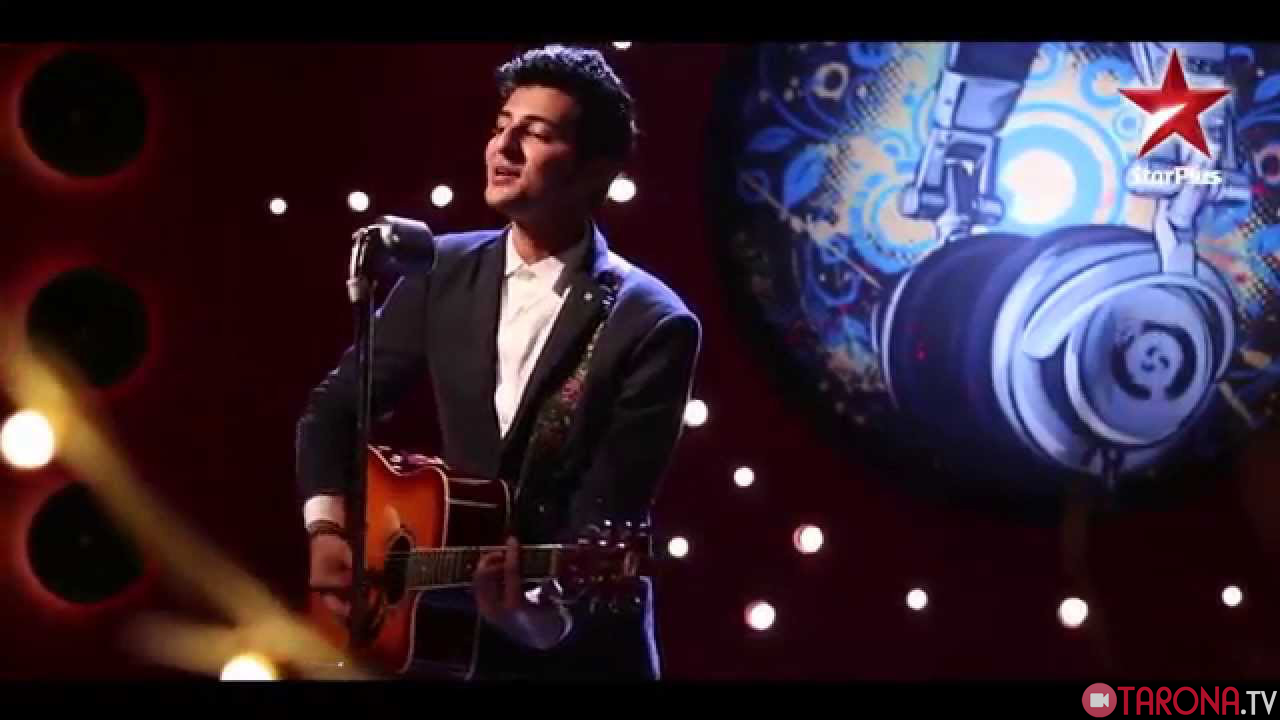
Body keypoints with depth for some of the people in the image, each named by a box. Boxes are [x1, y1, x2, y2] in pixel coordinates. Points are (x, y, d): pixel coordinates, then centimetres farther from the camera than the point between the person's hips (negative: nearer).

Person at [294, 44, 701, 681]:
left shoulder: (652, 325, -13)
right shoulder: (444, 270, 1)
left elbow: (608, 515, -17)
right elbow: (332, 408, 8)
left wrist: (538, 611, -33)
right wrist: (326, 527, -6)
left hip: (579, 647, -3)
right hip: (448, 625, 4)